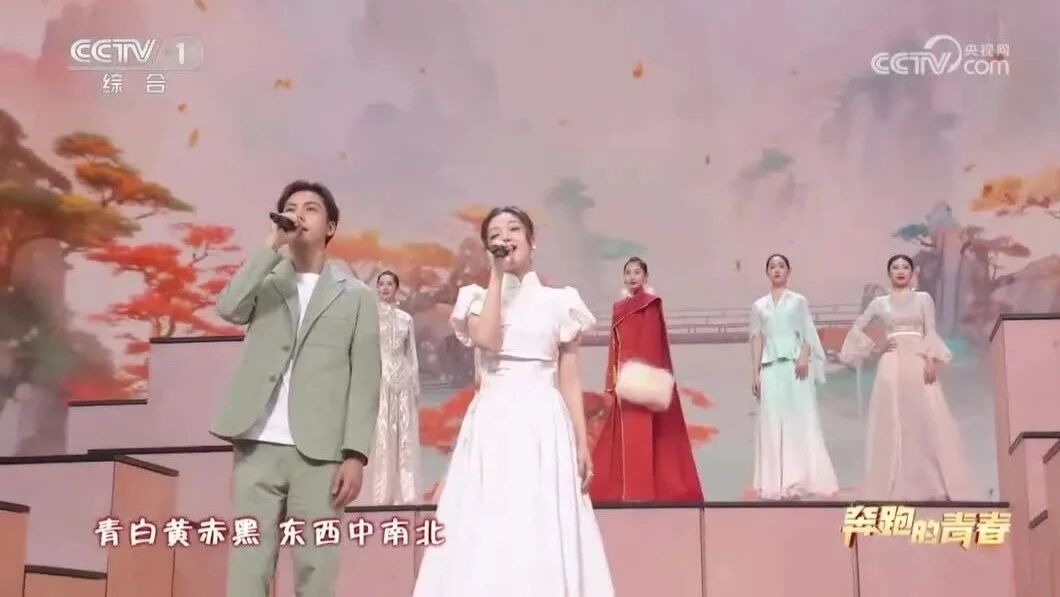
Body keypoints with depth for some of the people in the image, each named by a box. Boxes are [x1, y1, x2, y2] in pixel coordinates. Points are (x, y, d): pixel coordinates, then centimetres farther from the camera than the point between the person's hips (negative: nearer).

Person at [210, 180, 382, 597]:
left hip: (320, 452, -1)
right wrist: (272, 244, -4)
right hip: (258, 447, 2)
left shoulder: (356, 295, 12)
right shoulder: (264, 282, 17)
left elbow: (365, 379, 3)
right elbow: (229, 308, -7)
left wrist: (355, 453, -7)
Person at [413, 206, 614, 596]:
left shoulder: (558, 301, 10)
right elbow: (486, 340, -13)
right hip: (492, 425, 0)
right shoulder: (478, 297, 10)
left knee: (545, 537, -4)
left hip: (544, 426, 0)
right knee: (489, 537, -4)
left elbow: (570, 379, 8)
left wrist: (582, 443, 1)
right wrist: (497, 275, -5)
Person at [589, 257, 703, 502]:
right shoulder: (619, 307, 20)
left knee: (642, 432, -11)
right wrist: (612, 379, 13)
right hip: (624, 377, 7)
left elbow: (652, 340, -10)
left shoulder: (651, 304, 0)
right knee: (625, 433, 5)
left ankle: (642, 489, -12)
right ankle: (627, 488, 8)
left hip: (642, 375, -7)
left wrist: (645, 376, -20)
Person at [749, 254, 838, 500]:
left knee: (801, 421, -5)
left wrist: (804, 357, -16)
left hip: (795, 365, -2)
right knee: (772, 423, -1)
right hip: (770, 368, 2)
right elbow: (757, 340, 10)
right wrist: (755, 374, 2)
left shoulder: (799, 301, 9)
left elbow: (808, 333, 2)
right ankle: (777, 482, 3)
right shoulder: (758, 306, 13)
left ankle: (801, 479, -2)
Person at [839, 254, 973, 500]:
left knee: (928, 422, -7)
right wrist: (874, 348, 5)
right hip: (892, 365, 1)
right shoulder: (880, 302, 12)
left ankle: (933, 484, -4)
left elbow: (931, 332, 3)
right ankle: (896, 487, 0)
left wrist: (932, 360, -10)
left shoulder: (923, 298, 10)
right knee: (892, 423, -3)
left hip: (918, 362, -1)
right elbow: (856, 329, 18)